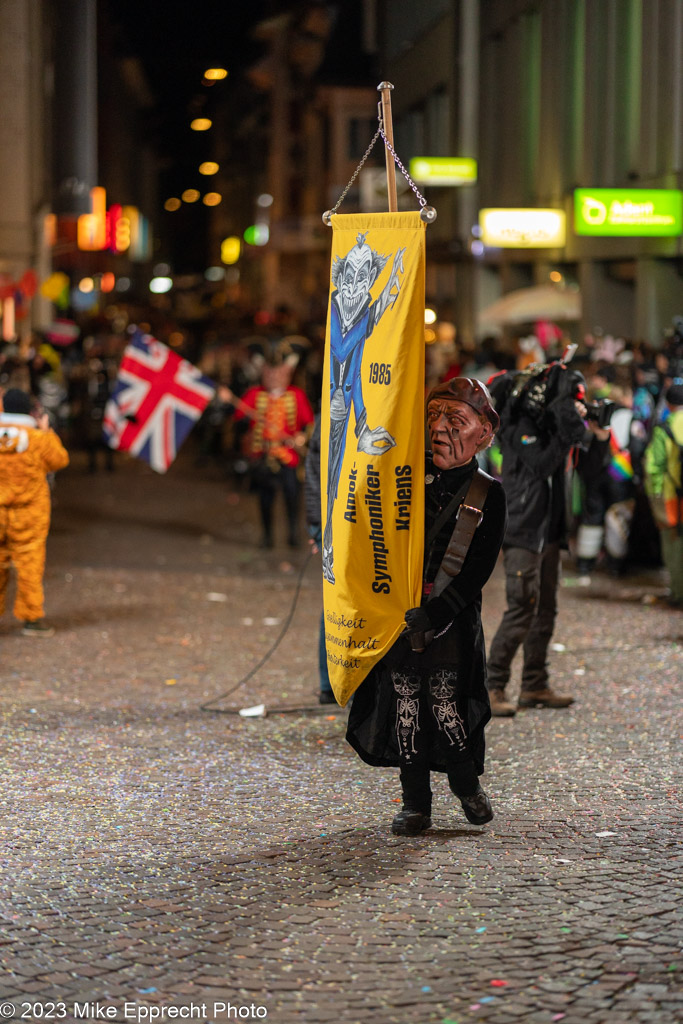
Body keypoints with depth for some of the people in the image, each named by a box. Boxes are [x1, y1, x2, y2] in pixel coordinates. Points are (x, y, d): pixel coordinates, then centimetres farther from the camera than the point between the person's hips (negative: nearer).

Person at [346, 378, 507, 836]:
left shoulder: (488, 494, -1)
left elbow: (479, 569, -7)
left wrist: (433, 614, -17)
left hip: (451, 618, -3)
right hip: (399, 614, 3)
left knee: (448, 707, -6)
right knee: (404, 707, 3)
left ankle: (467, 782, 20)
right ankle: (416, 802, 14)